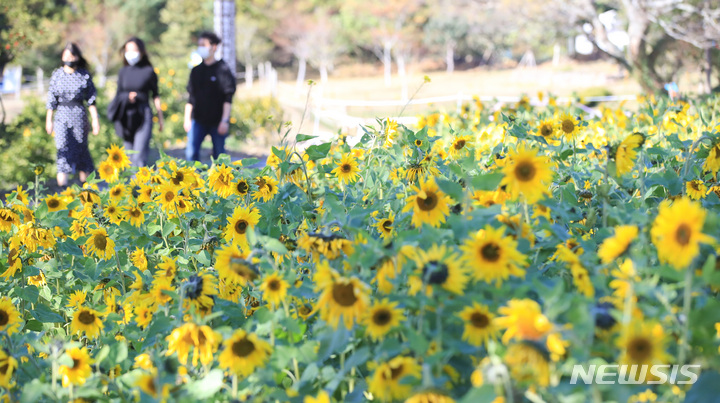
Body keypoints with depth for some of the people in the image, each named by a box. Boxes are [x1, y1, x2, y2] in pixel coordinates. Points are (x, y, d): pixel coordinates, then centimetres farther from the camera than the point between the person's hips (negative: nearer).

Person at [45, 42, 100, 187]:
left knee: (81, 148, 7)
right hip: (62, 117, 0)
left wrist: (95, 120, 0)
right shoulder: (57, 75, 4)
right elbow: (51, 99, 8)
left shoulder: (84, 75, 1)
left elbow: (91, 100, 3)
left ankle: (84, 184, 22)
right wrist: (49, 120, 8)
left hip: (79, 115, 0)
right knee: (63, 148, -10)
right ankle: (62, 186, -14)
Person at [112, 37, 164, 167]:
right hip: (126, 116, 4)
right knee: (129, 156, 8)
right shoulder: (123, 72, 10)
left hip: (143, 115, -4)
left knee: (139, 156, -14)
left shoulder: (148, 71, 0)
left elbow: (155, 96, 7)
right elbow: (118, 94, 17)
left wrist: (160, 117, 9)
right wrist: (128, 97, -5)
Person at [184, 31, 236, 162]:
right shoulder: (196, 71, 10)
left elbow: (228, 98, -7)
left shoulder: (222, 69, -4)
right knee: (191, 153, -10)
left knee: (219, 156, 4)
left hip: (217, 122, -4)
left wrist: (224, 120, -14)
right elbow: (191, 97, 14)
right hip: (198, 120, 4)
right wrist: (187, 119, 9)